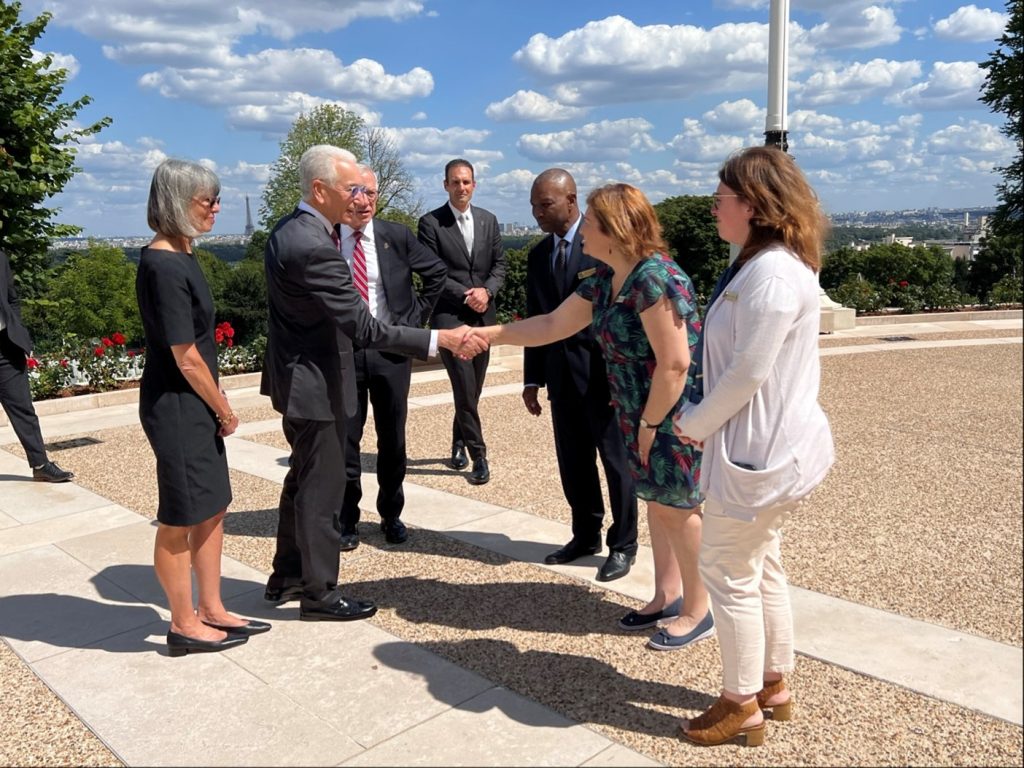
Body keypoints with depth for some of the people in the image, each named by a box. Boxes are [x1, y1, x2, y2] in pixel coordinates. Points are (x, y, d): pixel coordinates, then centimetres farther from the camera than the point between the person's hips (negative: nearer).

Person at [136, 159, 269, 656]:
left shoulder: (180, 256, 8)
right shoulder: (163, 266, -20)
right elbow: (186, 358, -19)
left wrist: (218, 406, 11)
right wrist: (225, 409, -8)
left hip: (196, 405, 9)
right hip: (176, 407, -9)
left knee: (212, 507, 16)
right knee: (181, 518, 5)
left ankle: (211, 611, 29)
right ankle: (184, 625, 21)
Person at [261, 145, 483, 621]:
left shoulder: (287, 230, 6)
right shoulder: (313, 248, -26)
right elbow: (364, 329, -28)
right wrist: (439, 340, -27)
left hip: (297, 376, 10)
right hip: (316, 383, -10)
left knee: (303, 478, 21)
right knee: (321, 488, 3)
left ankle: (286, 577, 36)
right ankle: (319, 593, 19)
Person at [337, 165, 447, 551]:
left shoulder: (398, 236, -1)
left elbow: (436, 272, 10)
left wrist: (415, 318, 4)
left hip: (391, 349, 1)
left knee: (392, 438, 12)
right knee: (345, 439, 7)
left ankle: (391, 515, 28)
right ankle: (347, 520, 22)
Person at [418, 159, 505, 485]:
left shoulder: (488, 220, 11)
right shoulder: (431, 223, -4)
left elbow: (499, 264, 10)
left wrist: (486, 291, -9)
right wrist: (465, 295, -14)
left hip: (483, 314, 5)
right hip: (449, 315, -4)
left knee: (473, 388, 12)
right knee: (464, 387, -9)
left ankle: (459, 443, 31)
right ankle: (478, 453, 1)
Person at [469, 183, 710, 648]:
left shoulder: (654, 278, -24)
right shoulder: (605, 280, 5)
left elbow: (675, 363, -26)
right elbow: (553, 325, 13)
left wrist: (651, 423, -18)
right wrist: (491, 334, 9)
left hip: (675, 414, -9)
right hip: (642, 413, 9)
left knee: (677, 508, 3)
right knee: (657, 502, 17)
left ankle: (697, 611, 20)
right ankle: (667, 597, 32)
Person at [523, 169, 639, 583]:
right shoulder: (538, 255, 10)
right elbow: (536, 319, 13)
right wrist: (532, 379, 11)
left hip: (604, 373, -6)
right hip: (561, 374, 6)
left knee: (617, 462, 5)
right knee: (572, 462, 14)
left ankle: (623, 545, 19)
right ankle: (586, 535, 30)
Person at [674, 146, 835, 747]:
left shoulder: (772, 273, -22)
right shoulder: (772, 264, 12)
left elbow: (749, 371, -24)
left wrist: (696, 423, -10)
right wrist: (708, 417, 5)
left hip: (761, 449, -11)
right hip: (770, 443, 11)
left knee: (728, 572, 2)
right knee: (761, 567, 20)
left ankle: (741, 707, 18)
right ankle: (774, 685, 35)